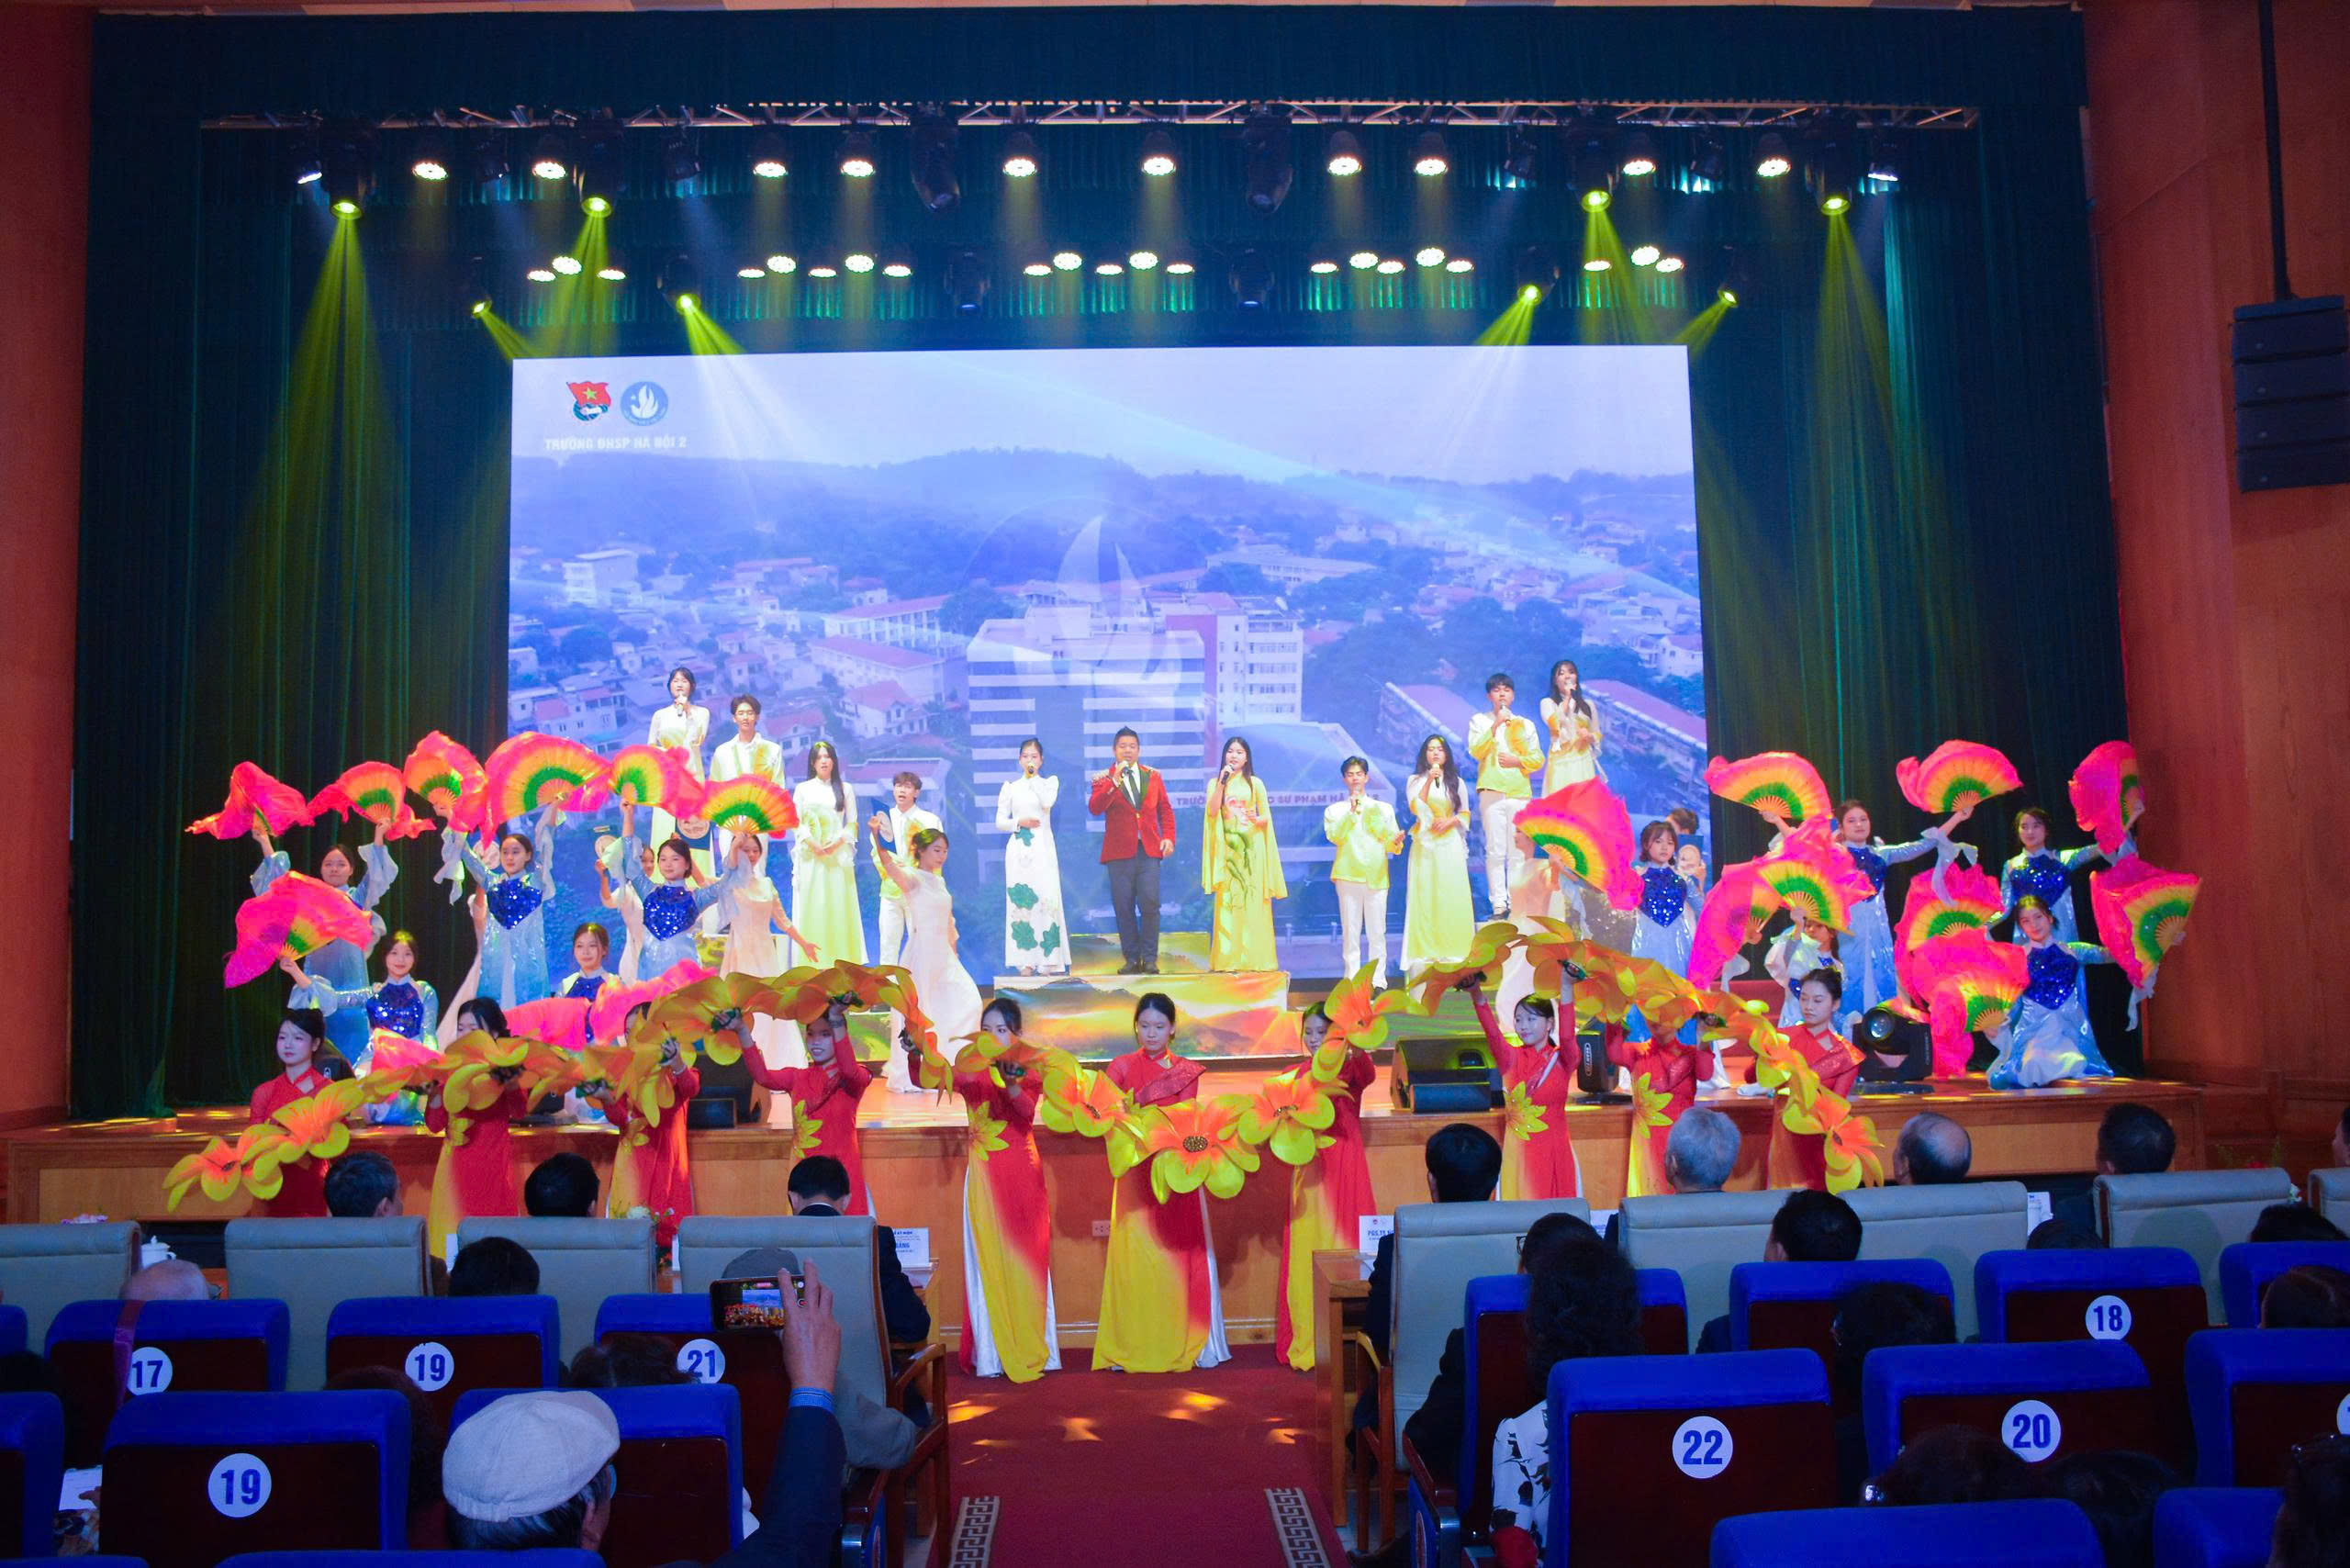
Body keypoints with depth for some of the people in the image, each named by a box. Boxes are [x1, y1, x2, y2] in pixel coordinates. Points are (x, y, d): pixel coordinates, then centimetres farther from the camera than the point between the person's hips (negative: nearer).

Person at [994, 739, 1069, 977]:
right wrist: (1020, 822, -8)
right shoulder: (1010, 786, 10)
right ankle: (1025, 960, -2)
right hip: (1019, 848, 1)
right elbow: (1000, 821, 8)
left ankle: (1048, 959, -7)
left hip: (1042, 848, -1)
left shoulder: (1050, 781, 9)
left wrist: (1034, 777, -6)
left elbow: (1048, 801, -13)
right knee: (1020, 899, -4)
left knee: (1047, 897, -9)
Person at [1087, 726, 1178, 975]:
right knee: (1124, 908, 0)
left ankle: (1149, 959, 2)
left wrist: (1169, 837, 4)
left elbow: (1165, 809, 17)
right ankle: (1132, 959, 8)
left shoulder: (1153, 776, 14)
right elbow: (1094, 808, -11)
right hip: (1120, 852, -1)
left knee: (1150, 905, -6)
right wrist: (1115, 781, -19)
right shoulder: (1104, 779, 5)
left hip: (1149, 850, 1)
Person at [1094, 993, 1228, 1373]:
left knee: (1180, 1253, 0)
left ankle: (1181, 1346, 8)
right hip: (1135, 1173, -1)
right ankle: (1131, 1348, 2)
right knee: (1135, 1255, -4)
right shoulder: (1122, 1066, 5)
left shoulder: (1186, 1070, 9)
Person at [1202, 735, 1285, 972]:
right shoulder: (1215, 783, 11)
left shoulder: (1255, 783, 8)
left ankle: (1256, 959, 0)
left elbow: (1267, 817, 5)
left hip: (1252, 848, -1)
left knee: (1253, 901, -4)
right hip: (1227, 847, 1)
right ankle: (1228, 959, -1)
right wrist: (1222, 783, -11)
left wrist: (1256, 819, -16)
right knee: (1227, 902, -4)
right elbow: (1213, 812, -5)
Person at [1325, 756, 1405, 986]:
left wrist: (1396, 842, -11)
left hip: (1376, 875, 1)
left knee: (1377, 931, -3)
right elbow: (1334, 836, -5)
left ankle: (1378, 981, 0)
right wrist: (1352, 812, -10)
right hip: (1348, 875, -1)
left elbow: (1390, 845, 11)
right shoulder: (1334, 810, 13)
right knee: (1350, 931, -3)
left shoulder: (1383, 809, 17)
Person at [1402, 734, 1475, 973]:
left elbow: (1465, 815, 11)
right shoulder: (1416, 780, 8)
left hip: (1450, 843, 1)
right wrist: (1429, 780, -15)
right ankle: (1426, 950, -6)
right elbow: (1415, 808, -8)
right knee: (1424, 895, -6)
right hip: (1425, 843, -1)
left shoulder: (1456, 782, 12)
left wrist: (1449, 821, -8)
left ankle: (1452, 948, -2)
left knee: (1452, 895, -5)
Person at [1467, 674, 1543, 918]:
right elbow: (1476, 751, -4)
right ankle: (1499, 903, -7)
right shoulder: (1479, 721, 12)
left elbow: (1538, 759, 12)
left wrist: (1517, 761, -6)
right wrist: (1495, 726, -12)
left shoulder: (1526, 724, 17)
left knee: (1517, 852, -2)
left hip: (1520, 793, 2)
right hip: (1492, 792, -2)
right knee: (1495, 851, -7)